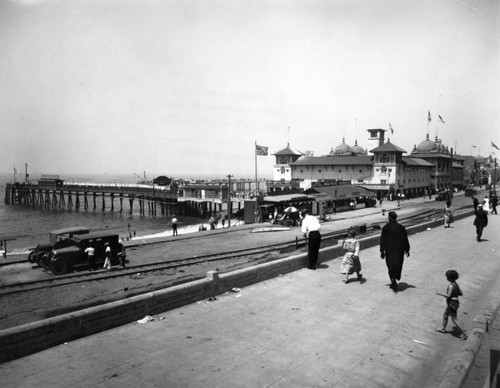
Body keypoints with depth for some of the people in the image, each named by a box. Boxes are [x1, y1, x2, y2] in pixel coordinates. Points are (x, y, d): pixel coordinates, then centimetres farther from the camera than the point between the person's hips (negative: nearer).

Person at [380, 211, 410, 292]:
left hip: (389, 251, -2)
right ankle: (394, 284, 28)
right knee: (398, 266, 18)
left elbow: (382, 240, -8)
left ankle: (394, 285, -3)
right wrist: (407, 250, 10)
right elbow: (405, 240, 1)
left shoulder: (386, 227, -9)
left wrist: (382, 251, -2)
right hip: (399, 251, 2)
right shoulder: (401, 227, -1)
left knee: (391, 267, 6)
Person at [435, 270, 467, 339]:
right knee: (445, 315, 23)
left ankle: (464, 334, 7)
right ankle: (443, 328, 38)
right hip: (453, 303, 10)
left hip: (452, 304, -10)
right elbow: (461, 294, 9)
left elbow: (448, 296, -27)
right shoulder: (455, 284, 3)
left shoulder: (451, 286, -24)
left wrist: (439, 293, -18)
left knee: (454, 320, 0)